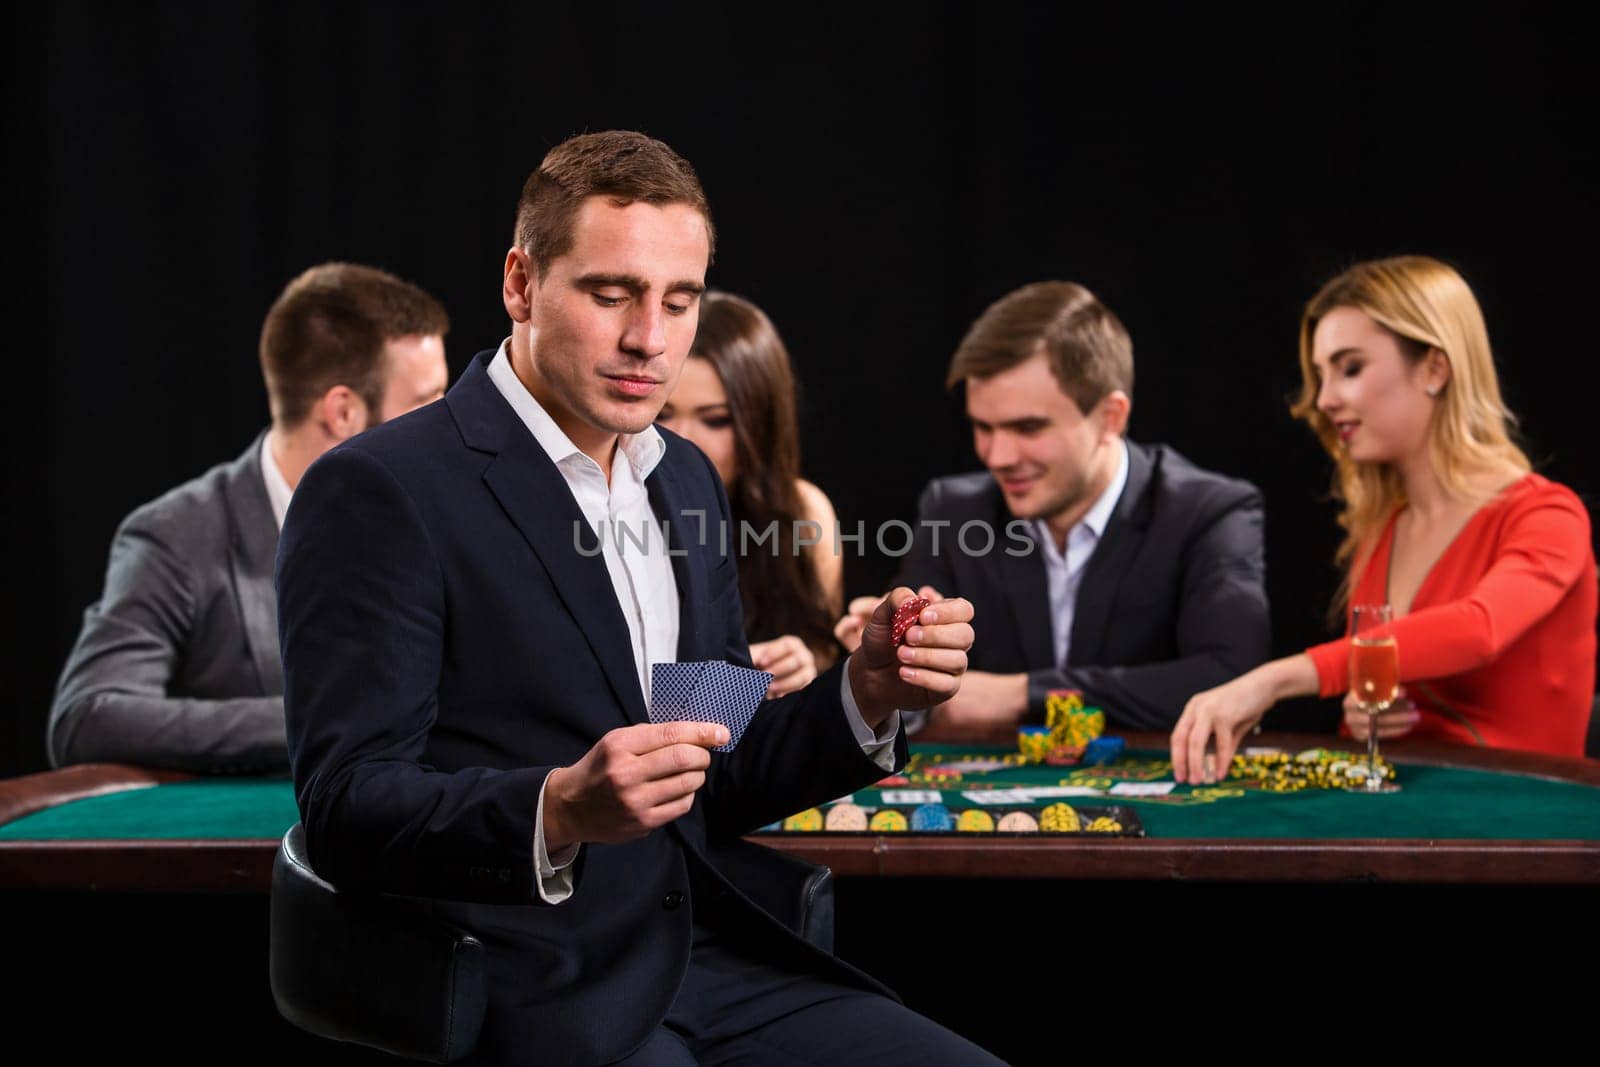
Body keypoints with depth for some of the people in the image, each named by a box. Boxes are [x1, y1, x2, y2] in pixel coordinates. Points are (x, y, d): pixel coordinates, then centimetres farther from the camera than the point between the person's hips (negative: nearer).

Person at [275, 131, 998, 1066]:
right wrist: (560, 811, -29)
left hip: (716, 959, 7)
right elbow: (346, 813, -13)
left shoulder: (688, 479, 15)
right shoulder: (379, 493, -8)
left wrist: (867, 692, 0)